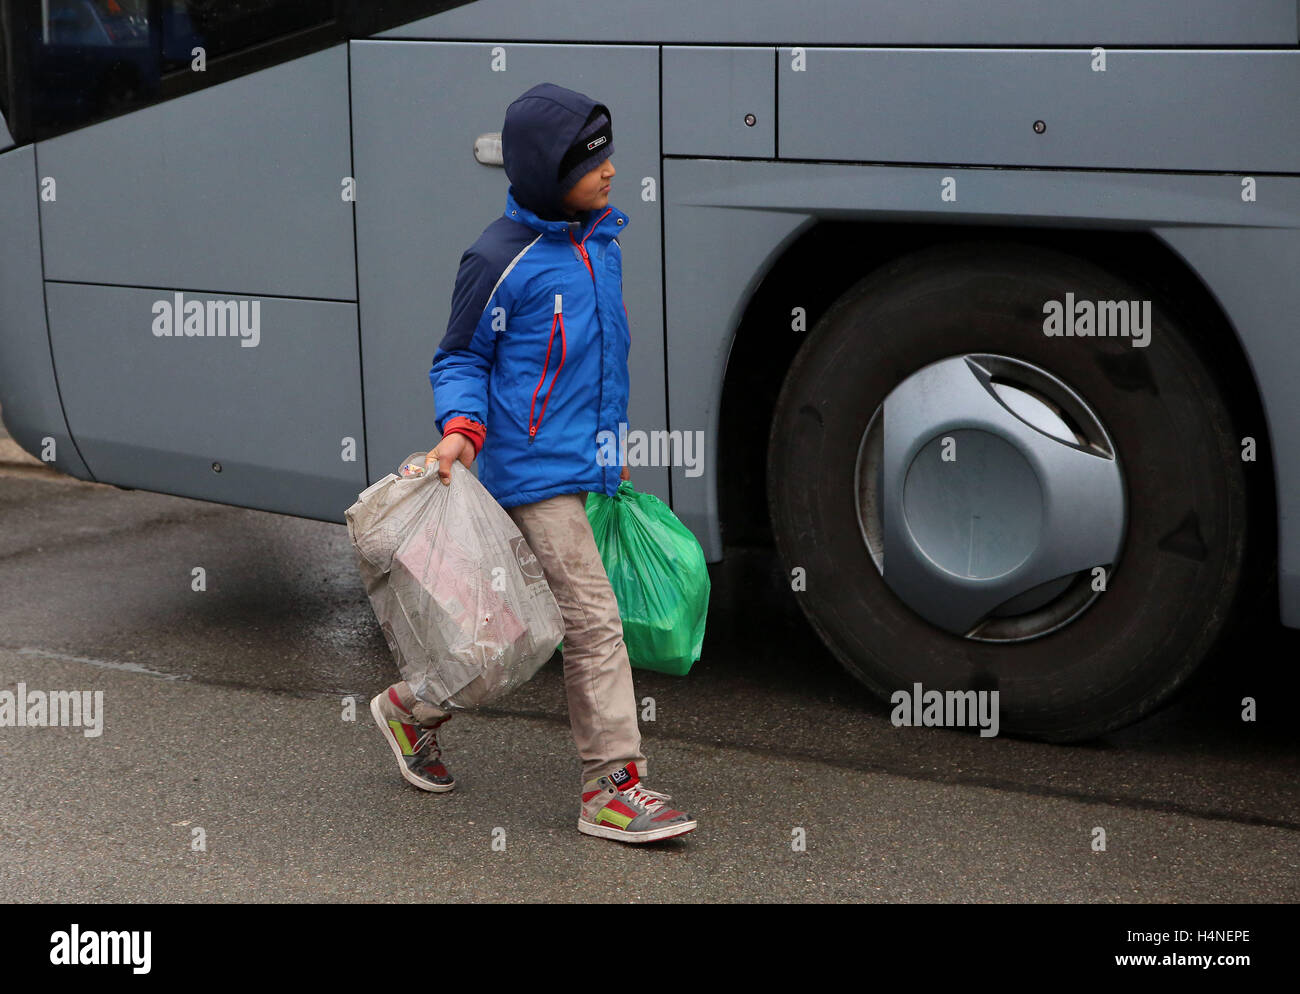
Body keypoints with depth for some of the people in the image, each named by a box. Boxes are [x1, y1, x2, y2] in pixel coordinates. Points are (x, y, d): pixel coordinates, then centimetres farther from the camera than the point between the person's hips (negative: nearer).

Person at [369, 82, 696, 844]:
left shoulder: (601, 240, 11)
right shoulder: (502, 260, -13)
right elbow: (461, 359, -4)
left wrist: (613, 450, 26)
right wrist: (462, 429, -21)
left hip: (587, 466, 8)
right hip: (535, 472, -8)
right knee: (594, 622, -10)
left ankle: (415, 708, 33)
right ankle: (615, 786, -4)